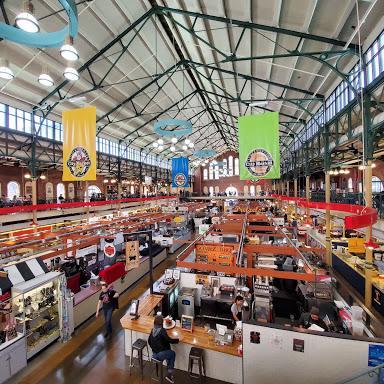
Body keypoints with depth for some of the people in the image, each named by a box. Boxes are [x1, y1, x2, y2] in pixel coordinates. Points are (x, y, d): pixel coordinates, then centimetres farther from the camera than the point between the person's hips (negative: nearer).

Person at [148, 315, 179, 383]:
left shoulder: (153, 330, 1)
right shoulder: (162, 330, -23)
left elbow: (149, 341, 12)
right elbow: (169, 340, -19)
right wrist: (178, 340, -6)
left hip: (154, 353, 7)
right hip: (160, 354, -7)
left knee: (171, 353, 23)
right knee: (173, 353, 15)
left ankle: (169, 374, 26)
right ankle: (169, 374, 17)